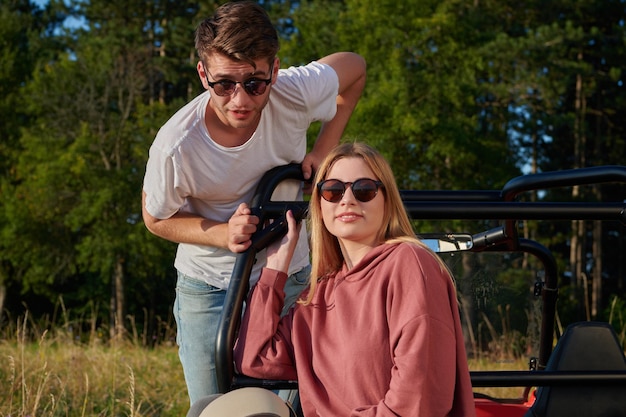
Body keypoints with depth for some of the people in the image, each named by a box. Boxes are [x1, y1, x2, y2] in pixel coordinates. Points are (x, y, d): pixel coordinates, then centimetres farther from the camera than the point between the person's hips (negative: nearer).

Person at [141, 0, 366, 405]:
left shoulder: (297, 92, -25)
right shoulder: (176, 147, -28)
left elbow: (355, 67, -2)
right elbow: (157, 219, -8)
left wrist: (322, 152, -10)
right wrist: (224, 235, -25)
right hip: (209, 290, -1)